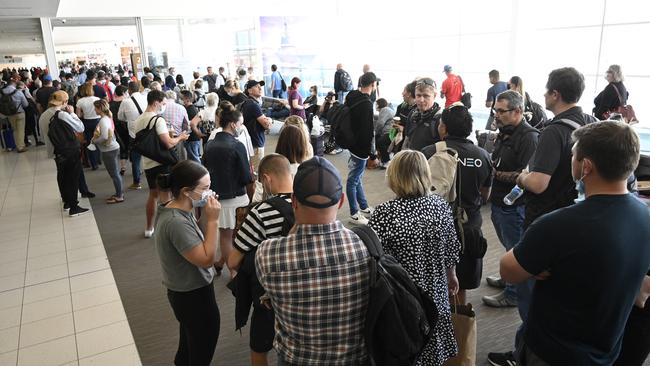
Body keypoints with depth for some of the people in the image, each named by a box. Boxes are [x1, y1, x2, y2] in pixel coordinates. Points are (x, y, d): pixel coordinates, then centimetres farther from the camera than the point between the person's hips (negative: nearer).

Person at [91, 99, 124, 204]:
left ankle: (119, 196, 9)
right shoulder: (108, 118, 10)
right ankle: (119, 193, 26)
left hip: (109, 150, -9)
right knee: (116, 173, 16)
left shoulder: (103, 120, -18)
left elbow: (104, 137, -26)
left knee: (114, 174, 1)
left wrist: (94, 141, -10)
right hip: (114, 147, 9)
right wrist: (96, 138, 6)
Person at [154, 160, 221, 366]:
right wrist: (212, 220, -26)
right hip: (193, 296, -9)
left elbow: (195, 241, 6)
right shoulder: (177, 222, -32)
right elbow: (206, 259, -28)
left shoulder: (177, 210, -4)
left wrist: (205, 217, -8)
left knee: (189, 341, 31)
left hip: (188, 291, 9)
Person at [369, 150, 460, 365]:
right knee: (431, 345, 26)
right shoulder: (440, 205, -10)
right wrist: (451, 275, 19)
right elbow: (451, 248, 2)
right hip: (434, 291, 4)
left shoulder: (384, 214, -24)